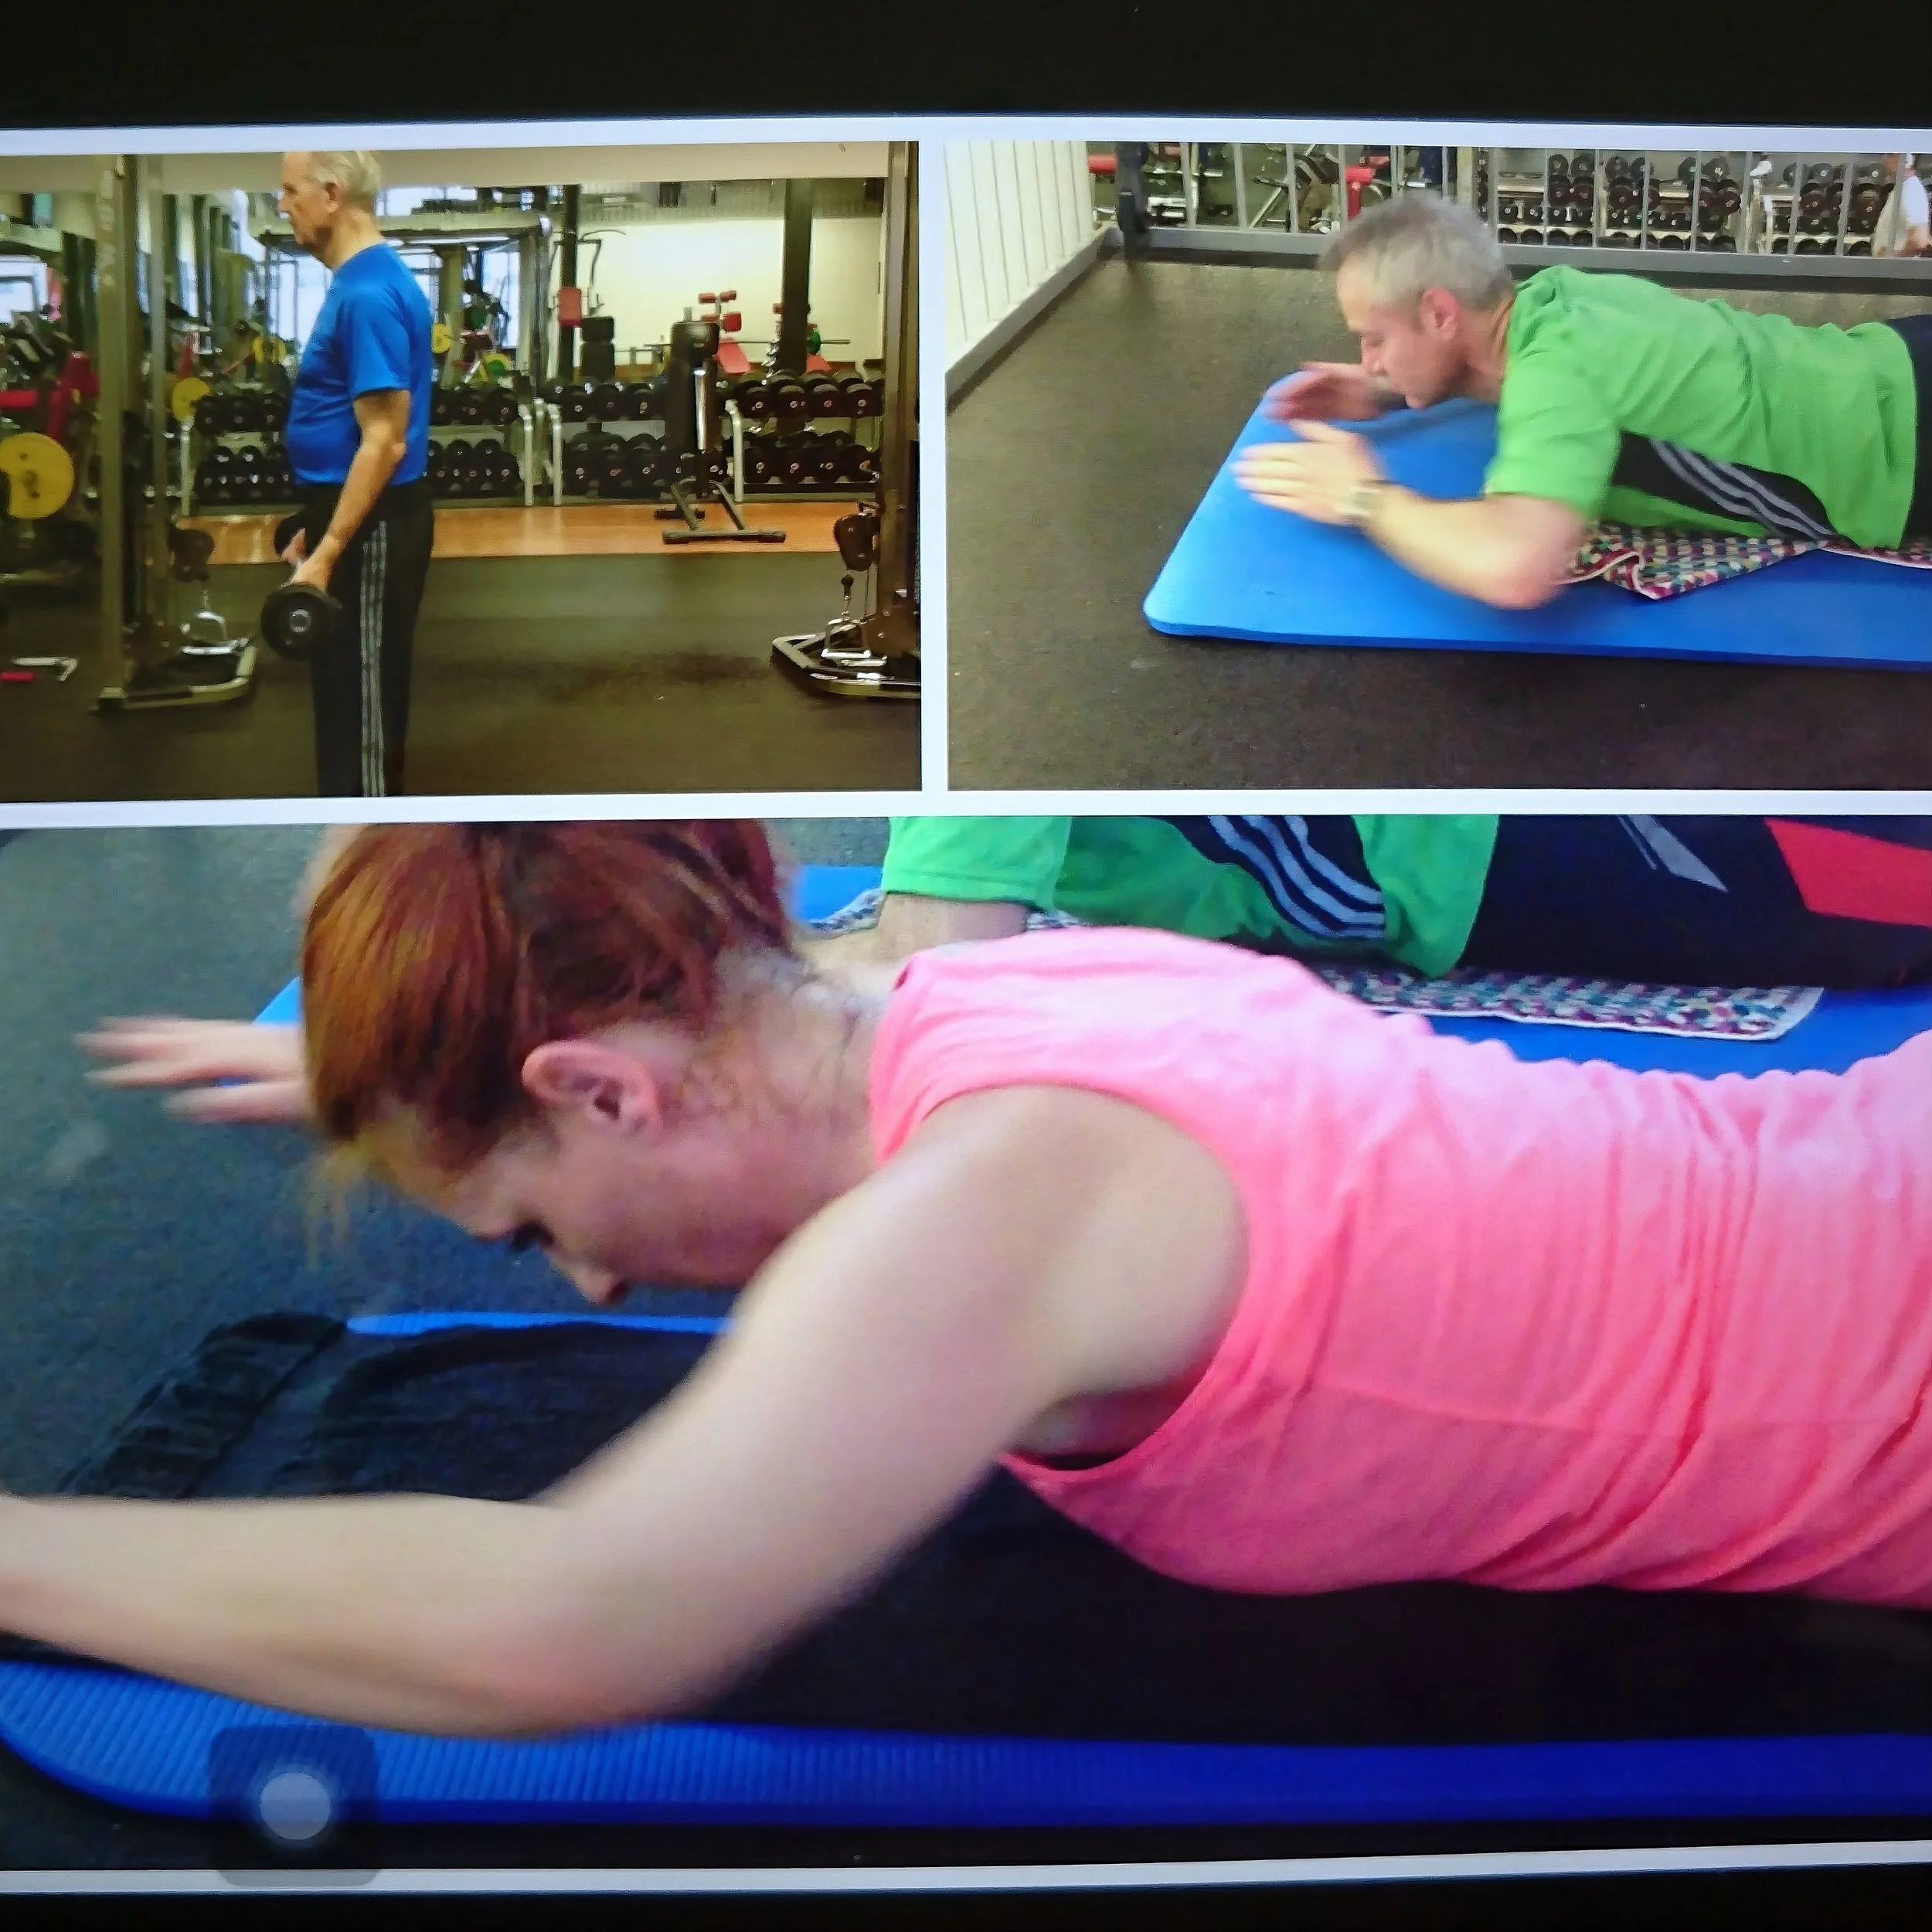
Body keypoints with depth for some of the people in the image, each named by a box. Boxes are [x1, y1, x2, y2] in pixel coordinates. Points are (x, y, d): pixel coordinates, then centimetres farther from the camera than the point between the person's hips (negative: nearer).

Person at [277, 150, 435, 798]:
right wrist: (316, 528, 22)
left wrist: (326, 554, -24)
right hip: (354, 516, 10)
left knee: (359, 701, -3)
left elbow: (383, 442, -23)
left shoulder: (369, 294, -20)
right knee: (350, 694, 16)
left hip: (369, 527, -10)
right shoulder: (359, 282, 12)